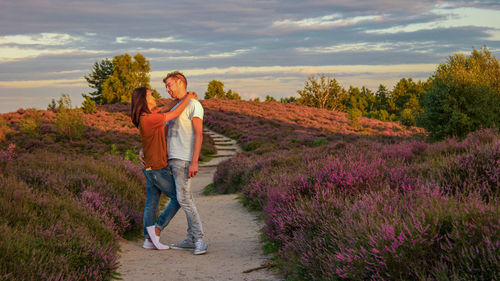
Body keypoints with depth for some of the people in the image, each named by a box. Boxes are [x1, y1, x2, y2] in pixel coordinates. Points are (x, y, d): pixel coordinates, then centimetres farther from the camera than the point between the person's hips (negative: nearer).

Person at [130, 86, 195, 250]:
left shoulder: (147, 115, 6)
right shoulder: (148, 119, -22)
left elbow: (165, 109, 17)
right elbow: (174, 114, -20)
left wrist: (182, 96, 6)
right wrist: (188, 98, -7)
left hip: (151, 168, 9)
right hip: (157, 169, -9)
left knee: (151, 204, 10)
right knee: (178, 198, 2)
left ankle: (148, 240, 14)